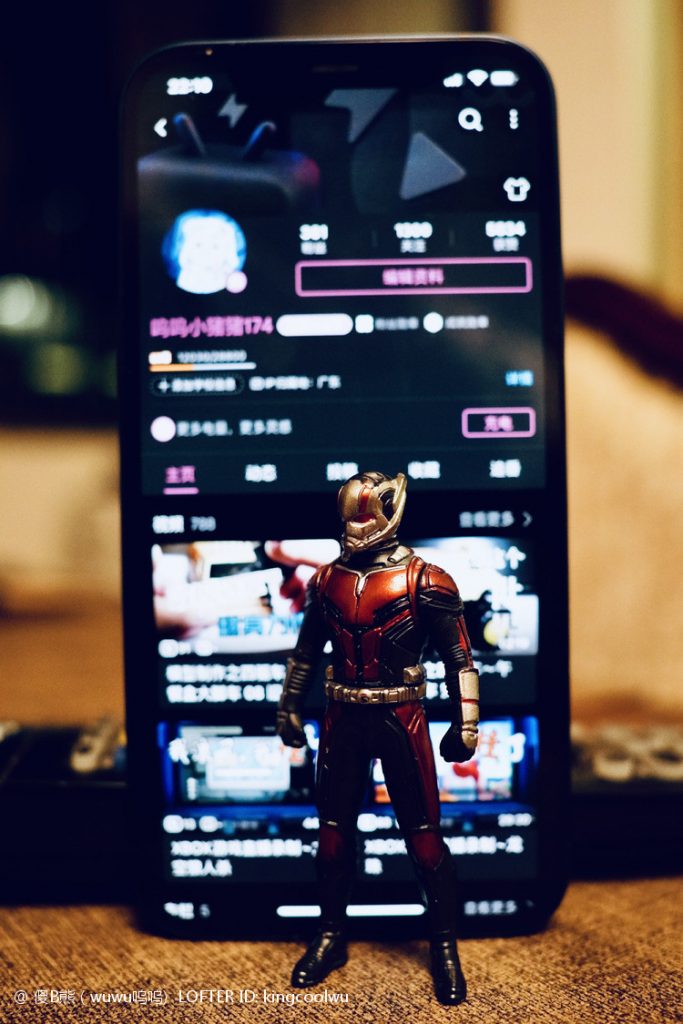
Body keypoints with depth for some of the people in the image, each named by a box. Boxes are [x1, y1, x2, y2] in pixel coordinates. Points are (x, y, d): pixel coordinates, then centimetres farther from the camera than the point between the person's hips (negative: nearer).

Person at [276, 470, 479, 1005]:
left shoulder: (423, 579, -9)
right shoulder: (328, 578, 5)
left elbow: (459, 656, -6)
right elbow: (306, 651, 16)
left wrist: (465, 724, -8)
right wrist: (290, 708, 18)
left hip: (401, 719, -4)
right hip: (344, 719, 4)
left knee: (423, 835, 2)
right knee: (333, 830, 12)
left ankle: (445, 948, 19)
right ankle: (331, 936, 31)